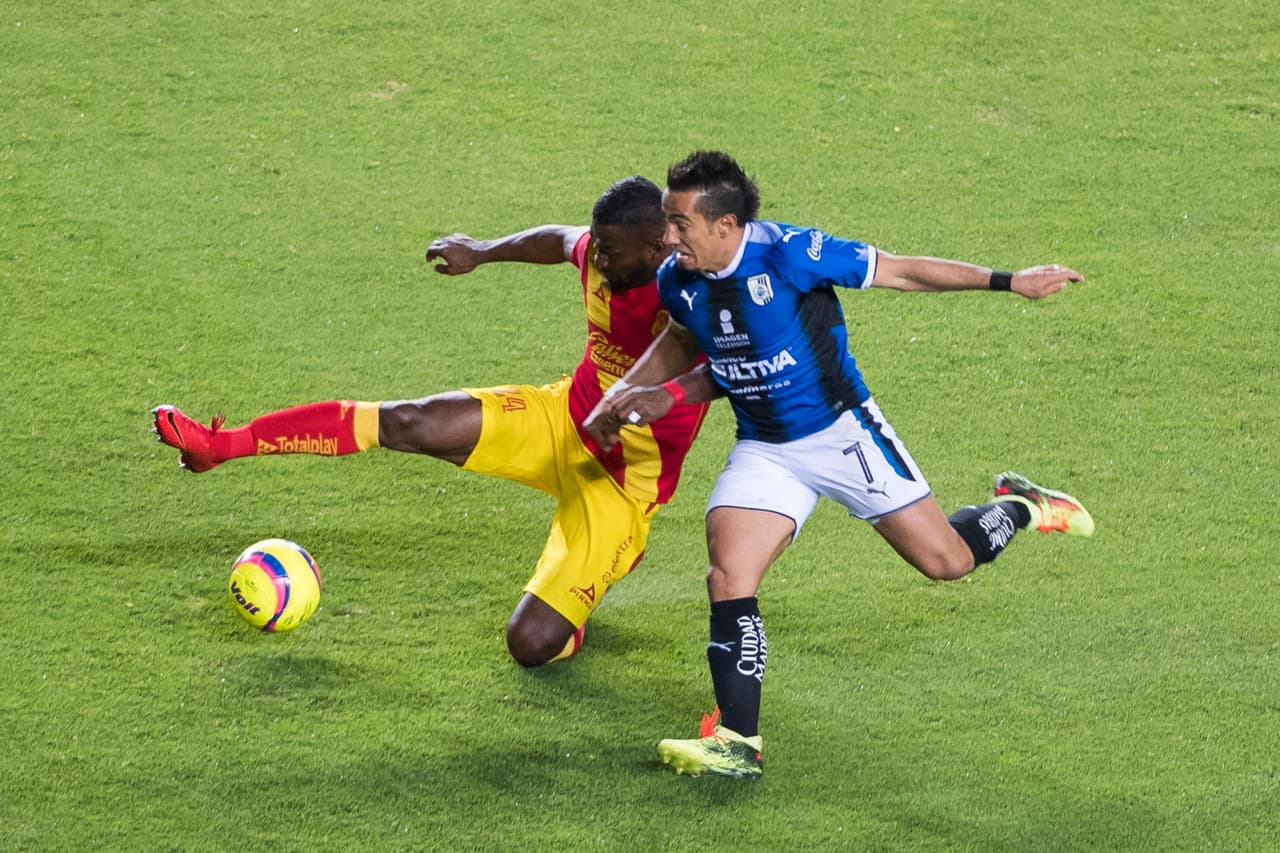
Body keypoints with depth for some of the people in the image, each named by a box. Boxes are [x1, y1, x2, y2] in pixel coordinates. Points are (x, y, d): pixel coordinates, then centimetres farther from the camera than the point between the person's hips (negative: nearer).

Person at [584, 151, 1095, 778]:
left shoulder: (789, 255, -25)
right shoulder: (678, 282, -6)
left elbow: (899, 272, -18)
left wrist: (1009, 281, -18)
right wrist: (623, 394, 10)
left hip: (842, 431, -4)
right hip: (763, 450, 4)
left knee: (946, 560, 2)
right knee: (727, 575, -16)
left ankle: (1018, 509, 35)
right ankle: (737, 744, -13)